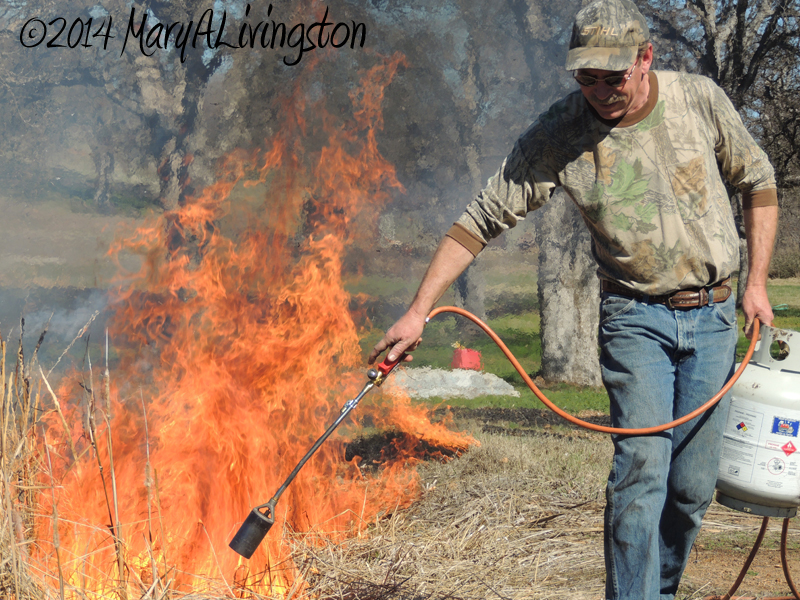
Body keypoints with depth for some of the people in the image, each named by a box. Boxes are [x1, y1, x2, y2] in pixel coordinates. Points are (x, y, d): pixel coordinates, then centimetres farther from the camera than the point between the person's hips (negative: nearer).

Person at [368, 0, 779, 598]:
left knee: (693, 485, 5)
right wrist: (418, 313, -17)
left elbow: (758, 180, 9)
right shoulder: (559, 135, -12)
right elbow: (481, 219, -10)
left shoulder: (700, 100, -6)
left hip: (712, 315, 2)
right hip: (636, 317, -2)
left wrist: (757, 284, 3)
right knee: (641, 465, -15)